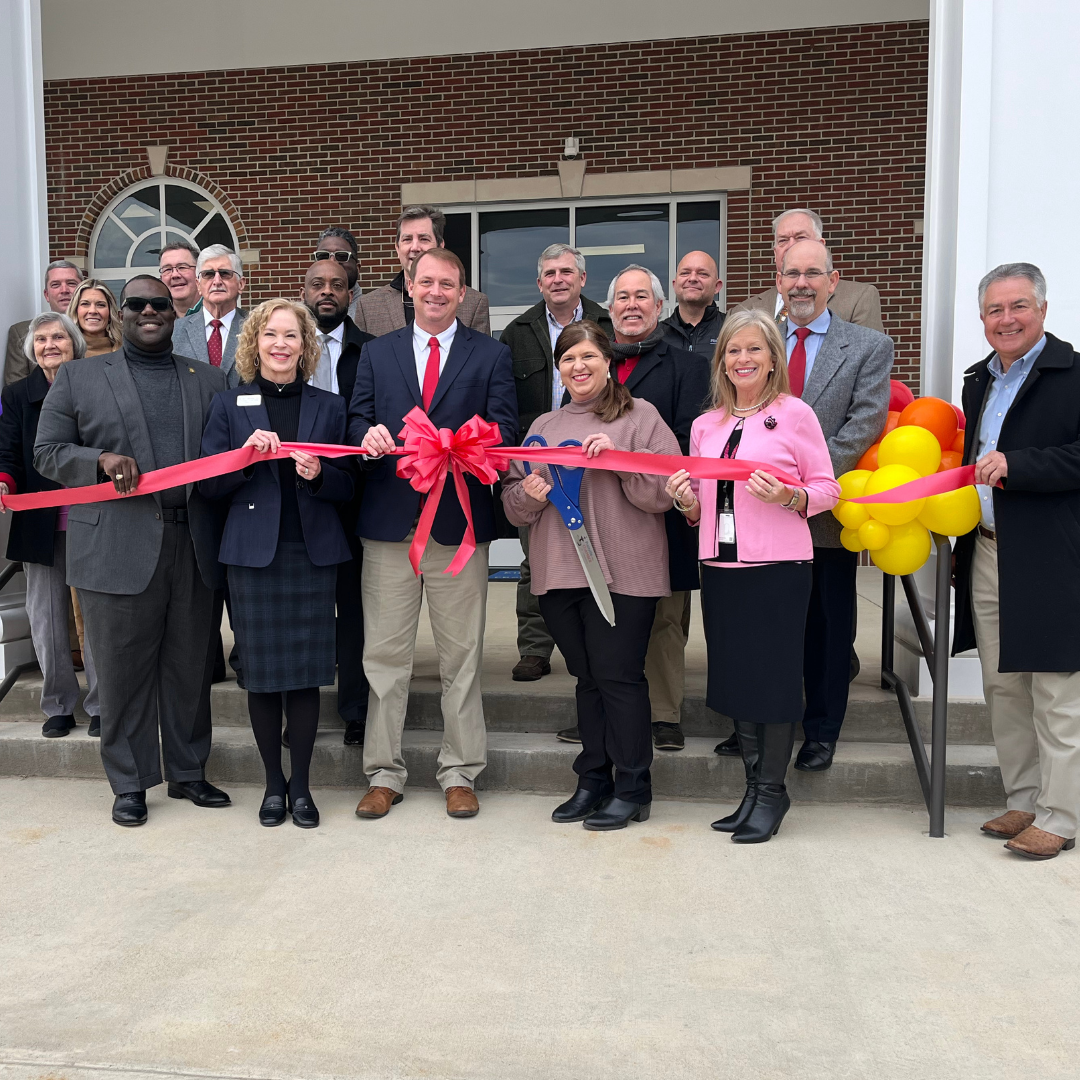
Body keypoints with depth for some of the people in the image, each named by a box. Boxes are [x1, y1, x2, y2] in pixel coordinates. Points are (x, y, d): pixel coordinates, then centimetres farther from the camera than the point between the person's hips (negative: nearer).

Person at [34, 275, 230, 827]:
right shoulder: (78, 377, 9)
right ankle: (129, 783, 19)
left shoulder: (208, 380, 14)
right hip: (118, 549, -2)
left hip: (192, 548, 2)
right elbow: (47, 452, 6)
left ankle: (188, 772, 25)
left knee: (188, 667, 10)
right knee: (123, 670, 4)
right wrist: (100, 460, -13)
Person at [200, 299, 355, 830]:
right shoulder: (229, 404, 7)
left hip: (314, 552, 1)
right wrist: (246, 455, -14)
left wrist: (319, 474, -13)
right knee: (261, 672, 4)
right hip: (254, 552, 0)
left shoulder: (329, 406, 8)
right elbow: (208, 484, 3)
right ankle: (273, 782, 21)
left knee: (306, 672, 3)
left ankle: (301, 784, 18)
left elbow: (347, 486, 7)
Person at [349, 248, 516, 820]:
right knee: (384, 655, 5)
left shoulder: (492, 355, 9)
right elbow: (357, 418, 12)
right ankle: (384, 773, 18)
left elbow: (504, 426, 0)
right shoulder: (377, 352, 15)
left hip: (459, 521, -1)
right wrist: (368, 434, -12)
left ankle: (459, 773, 18)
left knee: (462, 656, 5)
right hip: (389, 519, 2)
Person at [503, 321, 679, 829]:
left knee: (618, 676, -2)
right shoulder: (543, 426, 17)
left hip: (622, 572, -5)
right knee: (588, 678, 13)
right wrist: (529, 494, -5)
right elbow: (514, 505, 17)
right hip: (559, 573, 5)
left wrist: (617, 457, -19)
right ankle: (593, 782, 24)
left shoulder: (640, 417, 2)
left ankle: (632, 788, 12)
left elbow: (664, 492, -8)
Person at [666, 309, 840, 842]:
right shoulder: (706, 425, 13)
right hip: (720, 567, 5)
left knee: (773, 675, 1)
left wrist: (787, 496, -20)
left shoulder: (795, 413, -1)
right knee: (735, 677, 10)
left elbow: (827, 489, -2)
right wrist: (687, 501, -5)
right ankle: (753, 787, 25)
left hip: (778, 567, -5)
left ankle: (772, 792, 17)